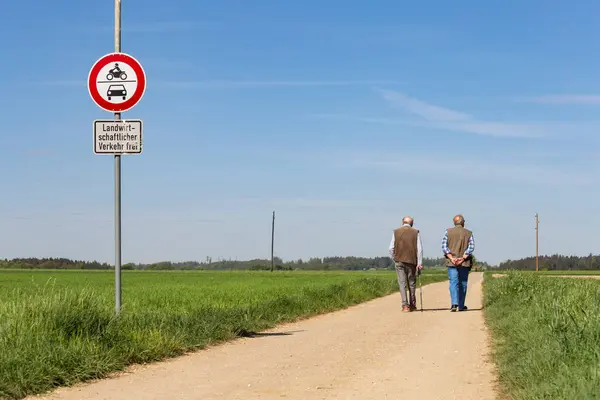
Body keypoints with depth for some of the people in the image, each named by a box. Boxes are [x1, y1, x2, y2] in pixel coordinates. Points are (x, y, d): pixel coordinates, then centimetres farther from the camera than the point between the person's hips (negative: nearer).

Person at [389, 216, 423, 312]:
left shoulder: (396, 232, 3)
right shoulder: (416, 232, 3)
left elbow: (391, 248, 1)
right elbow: (419, 249, -3)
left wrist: (394, 259, 12)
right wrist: (419, 263, -3)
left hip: (399, 261, 0)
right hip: (412, 261, 0)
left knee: (402, 283, 0)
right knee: (412, 283, 12)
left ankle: (405, 305, -9)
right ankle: (412, 305, 17)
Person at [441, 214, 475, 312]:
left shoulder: (448, 232, 4)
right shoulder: (468, 233, 4)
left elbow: (444, 246, -4)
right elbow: (471, 247, -7)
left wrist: (451, 258, -9)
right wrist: (463, 258, -11)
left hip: (451, 262, 0)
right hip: (464, 263, 0)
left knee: (453, 283, -5)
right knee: (462, 284, 10)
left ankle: (454, 303, -22)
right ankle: (461, 306, 16)